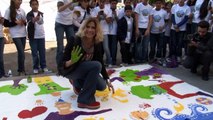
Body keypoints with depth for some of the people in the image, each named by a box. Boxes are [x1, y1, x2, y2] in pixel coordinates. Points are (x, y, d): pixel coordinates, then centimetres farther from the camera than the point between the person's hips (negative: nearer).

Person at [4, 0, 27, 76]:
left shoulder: (22, 10, 9)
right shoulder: (9, 10, -4)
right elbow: (5, 24, -4)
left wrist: (24, 22, -6)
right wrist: (15, 22, -17)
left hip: (23, 34, 5)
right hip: (15, 35, -4)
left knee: (21, 53, 8)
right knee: (21, 53, -10)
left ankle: (20, 70, 18)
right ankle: (22, 70, 3)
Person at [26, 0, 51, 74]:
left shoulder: (41, 14, 9)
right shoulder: (29, 14, -5)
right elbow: (29, 23, -24)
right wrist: (34, 20, -45)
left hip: (41, 36, 4)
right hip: (33, 37, -4)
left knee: (42, 52, 5)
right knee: (35, 53, -1)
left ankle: (44, 67, 12)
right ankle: (35, 68, 7)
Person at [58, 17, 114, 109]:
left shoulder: (98, 44, -10)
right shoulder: (74, 41, -25)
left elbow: (101, 63, 0)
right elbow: (62, 64, -24)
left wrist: (107, 81, -3)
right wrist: (72, 61, -47)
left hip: (85, 71, 6)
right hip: (69, 70, -6)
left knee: (102, 86, -10)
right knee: (96, 65, -30)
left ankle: (78, 83, 18)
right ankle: (84, 100, -22)